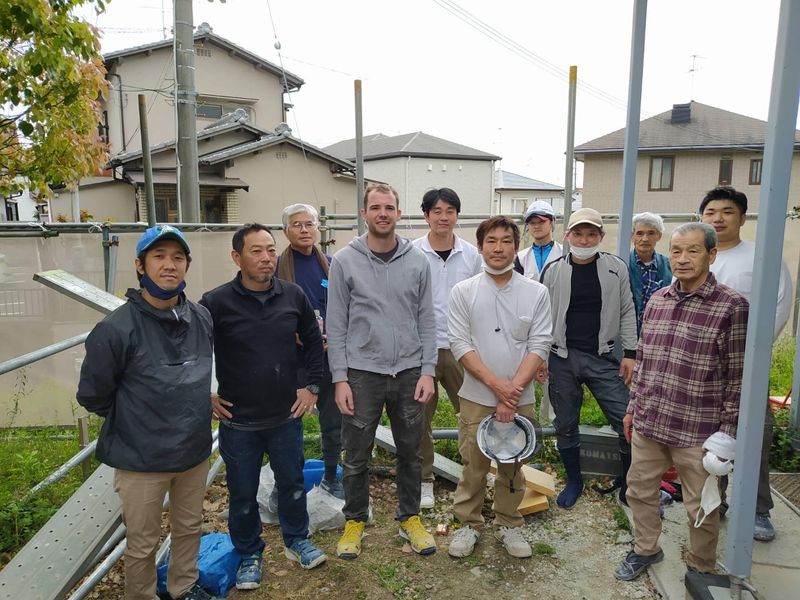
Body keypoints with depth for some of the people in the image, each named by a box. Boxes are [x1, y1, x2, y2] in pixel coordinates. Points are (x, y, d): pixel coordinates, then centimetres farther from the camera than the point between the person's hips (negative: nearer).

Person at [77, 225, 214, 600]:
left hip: (195, 451, 5)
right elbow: (92, 395, -9)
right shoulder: (116, 329, -20)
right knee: (143, 545, 14)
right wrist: (136, 421, 0)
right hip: (141, 459, -5)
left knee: (189, 528, 24)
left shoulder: (202, 318, -5)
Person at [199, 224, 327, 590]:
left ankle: (297, 541, 44)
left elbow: (313, 341, 8)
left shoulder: (294, 295, -5)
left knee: (292, 483, 20)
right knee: (243, 494, 15)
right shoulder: (216, 302, -14)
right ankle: (249, 555, 39)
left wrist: (312, 386, 5)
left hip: (287, 417, 2)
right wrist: (204, 395, -4)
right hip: (238, 423, -2)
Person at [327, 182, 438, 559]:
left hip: (409, 373, 2)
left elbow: (427, 321, 4)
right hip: (362, 374, -2)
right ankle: (355, 521, 32)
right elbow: (336, 326, -3)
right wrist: (340, 379, -7)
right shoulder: (345, 261, -3)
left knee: (410, 453, 15)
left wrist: (427, 372, -2)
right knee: (356, 456, 10)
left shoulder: (417, 261, 3)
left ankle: (409, 518, 35)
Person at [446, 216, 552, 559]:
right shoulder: (463, 292, -3)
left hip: (520, 398, 1)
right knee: (473, 466, 10)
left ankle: (508, 524, 34)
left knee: (512, 467, 15)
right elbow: (460, 344, -8)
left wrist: (513, 389, -14)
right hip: (475, 398, -1)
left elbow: (539, 346, -5)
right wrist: (496, 384, -16)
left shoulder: (536, 293, -1)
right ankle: (469, 524, 29)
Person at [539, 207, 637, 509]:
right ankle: (573, 480, 32)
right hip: (563, 359, 0)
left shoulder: (616, 268, 1)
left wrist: (629, 353, 0)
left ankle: (630, 486, 19)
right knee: (565, 424, 11)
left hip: (602, 358, 0)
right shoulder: (553, 270, -1)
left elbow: (627, 312, 5)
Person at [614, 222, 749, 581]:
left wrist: (729, 431, -9)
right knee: (640, 490, 19)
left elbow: (738, 377, -9)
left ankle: (701, 569, 37)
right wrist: (633, 407, 14)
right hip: (647, 424, 5)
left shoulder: (731, 307, -11)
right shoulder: (656, 301, 5)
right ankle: (645, 549, 42)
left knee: (701, 506, 12)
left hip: (697, 432, -5)